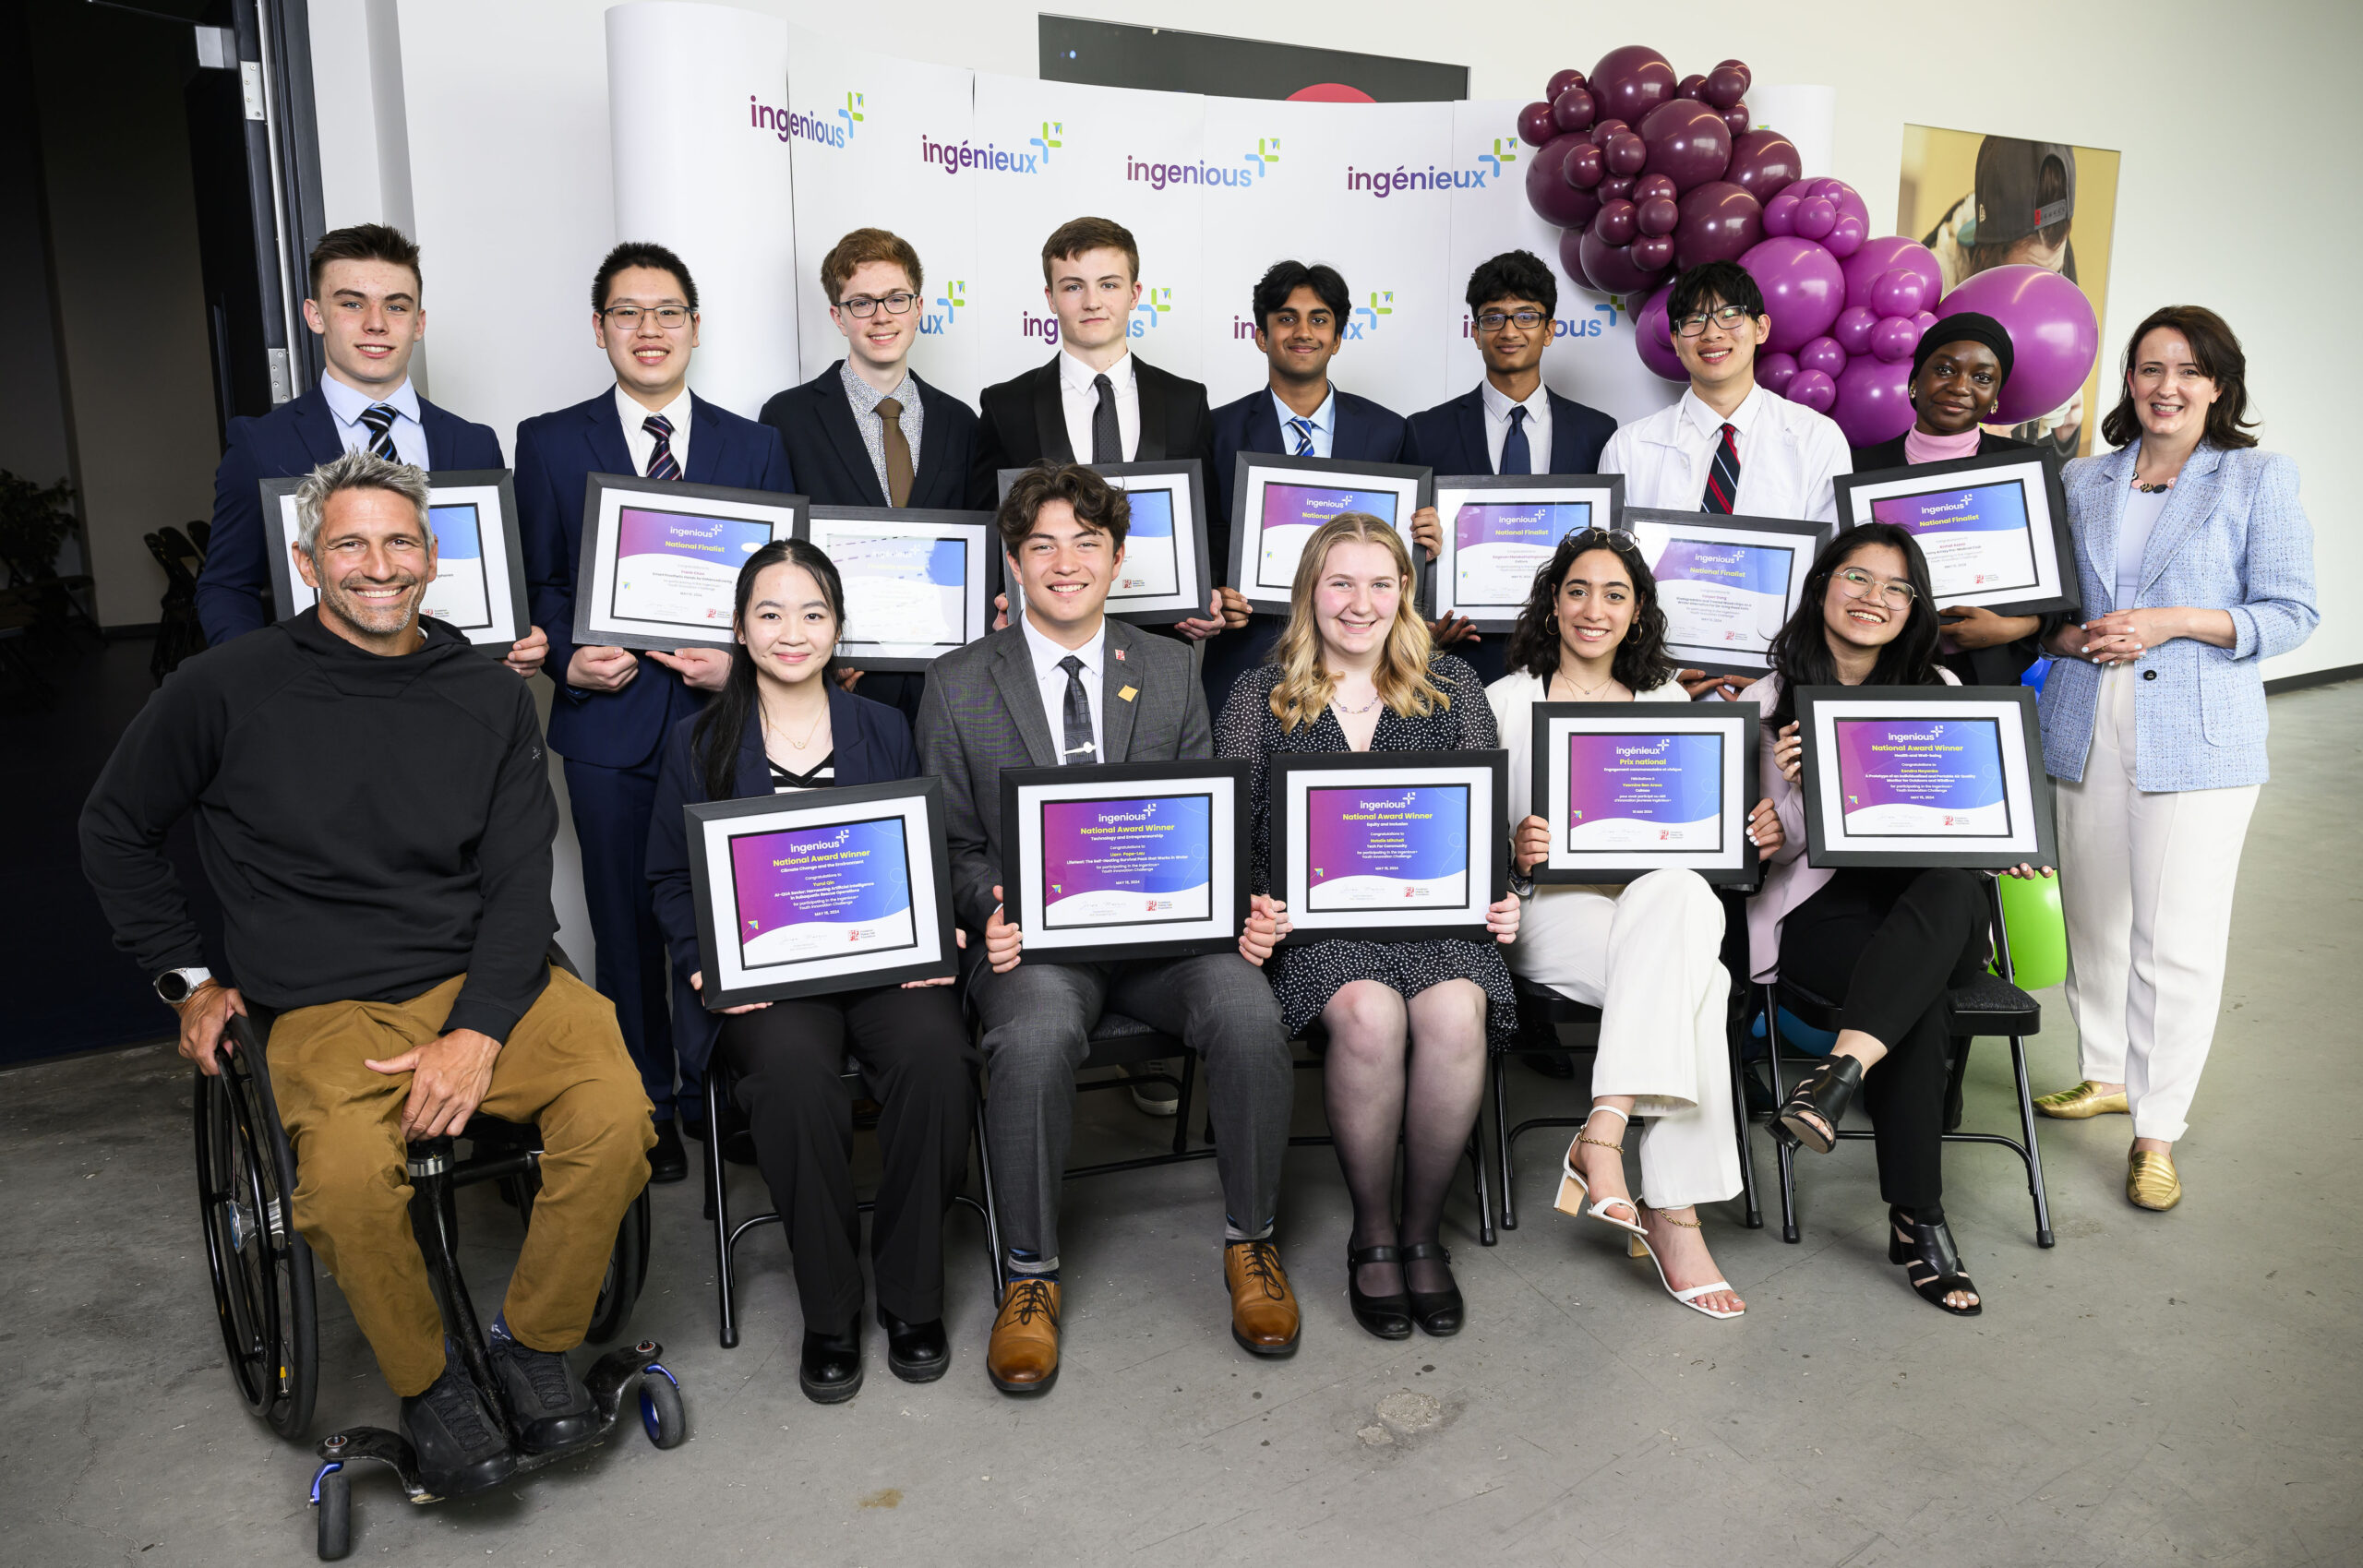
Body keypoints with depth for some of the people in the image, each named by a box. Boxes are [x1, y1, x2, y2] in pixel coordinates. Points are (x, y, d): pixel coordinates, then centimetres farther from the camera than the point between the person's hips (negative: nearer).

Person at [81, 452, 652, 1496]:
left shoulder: (491, 700, 8)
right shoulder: (227, 689, 4)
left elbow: (519, 883, 3)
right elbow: (115, 831, 18)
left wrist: (480, 1029, -12)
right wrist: (185, 979, 11)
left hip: (485, 980, 2)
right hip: (325, 1008, -1)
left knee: (615, 1110, -26)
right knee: (348, 1176, -32)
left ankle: (535, 1342, 0)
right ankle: (426, 1381, -2)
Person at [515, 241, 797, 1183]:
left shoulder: (755, 448, 10)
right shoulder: (549, 444, 8)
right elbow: (535, 583, 7)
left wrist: (740, 659, -11)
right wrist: (569, 658, -12)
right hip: (609, 718, 0)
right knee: (627, 923, 8)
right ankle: (645, 1108, 21)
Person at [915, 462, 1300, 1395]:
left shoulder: (1170, 669, 13)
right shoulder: (958, 685, 7)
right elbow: (953, 844, 7)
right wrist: (994, 916, -15)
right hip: (1036, 932, -1)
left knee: (1248, 1012, -28)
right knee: (1035, 1036, -34)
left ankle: (1249, 1242, -3)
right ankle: (1031, 1274, -11)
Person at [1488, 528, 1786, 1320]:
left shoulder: (1668, 700, 20)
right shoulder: (1507, 700, 9)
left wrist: (1757, 831, -6)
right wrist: (1513, 849, -21)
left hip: (1666, 902, 3)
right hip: (1552, 908, -3)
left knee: (1680, 895, -36)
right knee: (1695, 979, -32)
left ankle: (1604, 1132, -36)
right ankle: (1673, 1211, -31)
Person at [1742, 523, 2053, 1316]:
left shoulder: (1938, 690, 14)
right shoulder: (1770, 701, 4)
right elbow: (1770, 847, 3)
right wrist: (1795, 788, -19)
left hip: (1936, 904, 3)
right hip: (1818, 908, -2)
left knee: (1954, 888, -36)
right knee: (1920, 998, -34)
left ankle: (1840, 1070, -48)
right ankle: (1917, 1221, -28)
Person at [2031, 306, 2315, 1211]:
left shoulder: (2260, 478, 3)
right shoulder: (2083, 481, 13)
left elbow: (2291, 613, -1)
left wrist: (2172, 623, -15)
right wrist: (2073, 637, -6)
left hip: (2198, 738, -3)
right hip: (2088, 729, 4)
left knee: (2178, 939, -6)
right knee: (2093, 921, 11)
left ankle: (2157, 1130, 5)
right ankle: (2105, 1076, 30)